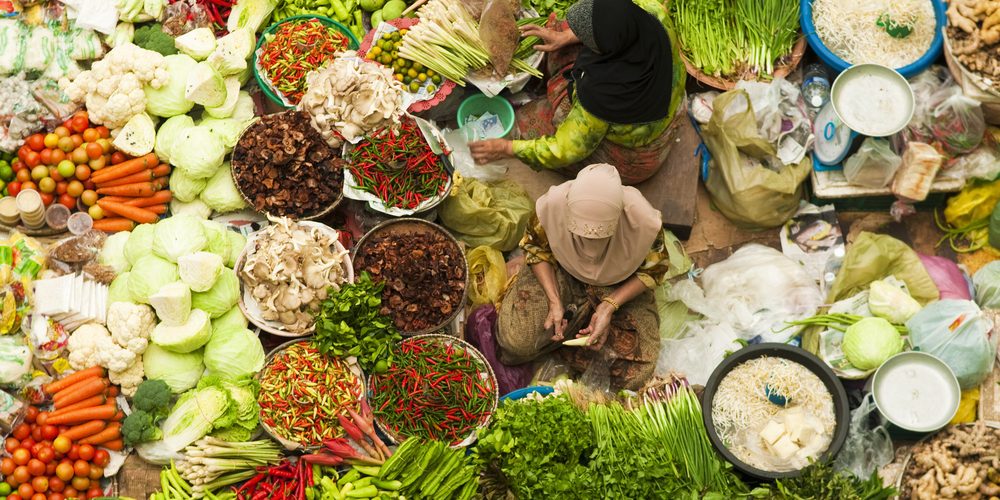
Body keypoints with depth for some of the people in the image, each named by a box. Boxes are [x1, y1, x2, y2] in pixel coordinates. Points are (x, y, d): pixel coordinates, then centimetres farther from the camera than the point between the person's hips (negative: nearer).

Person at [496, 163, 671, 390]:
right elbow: (536, 248, -9)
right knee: (516, 341, -18)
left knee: (634, 376, -14)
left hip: (620, 287, 0)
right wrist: (554, 301, -21)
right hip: (562, 274, 1)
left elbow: (652, 271, -13)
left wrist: (609, 306, -25)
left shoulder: (643, 219, -35)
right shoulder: (552, 204, -33)